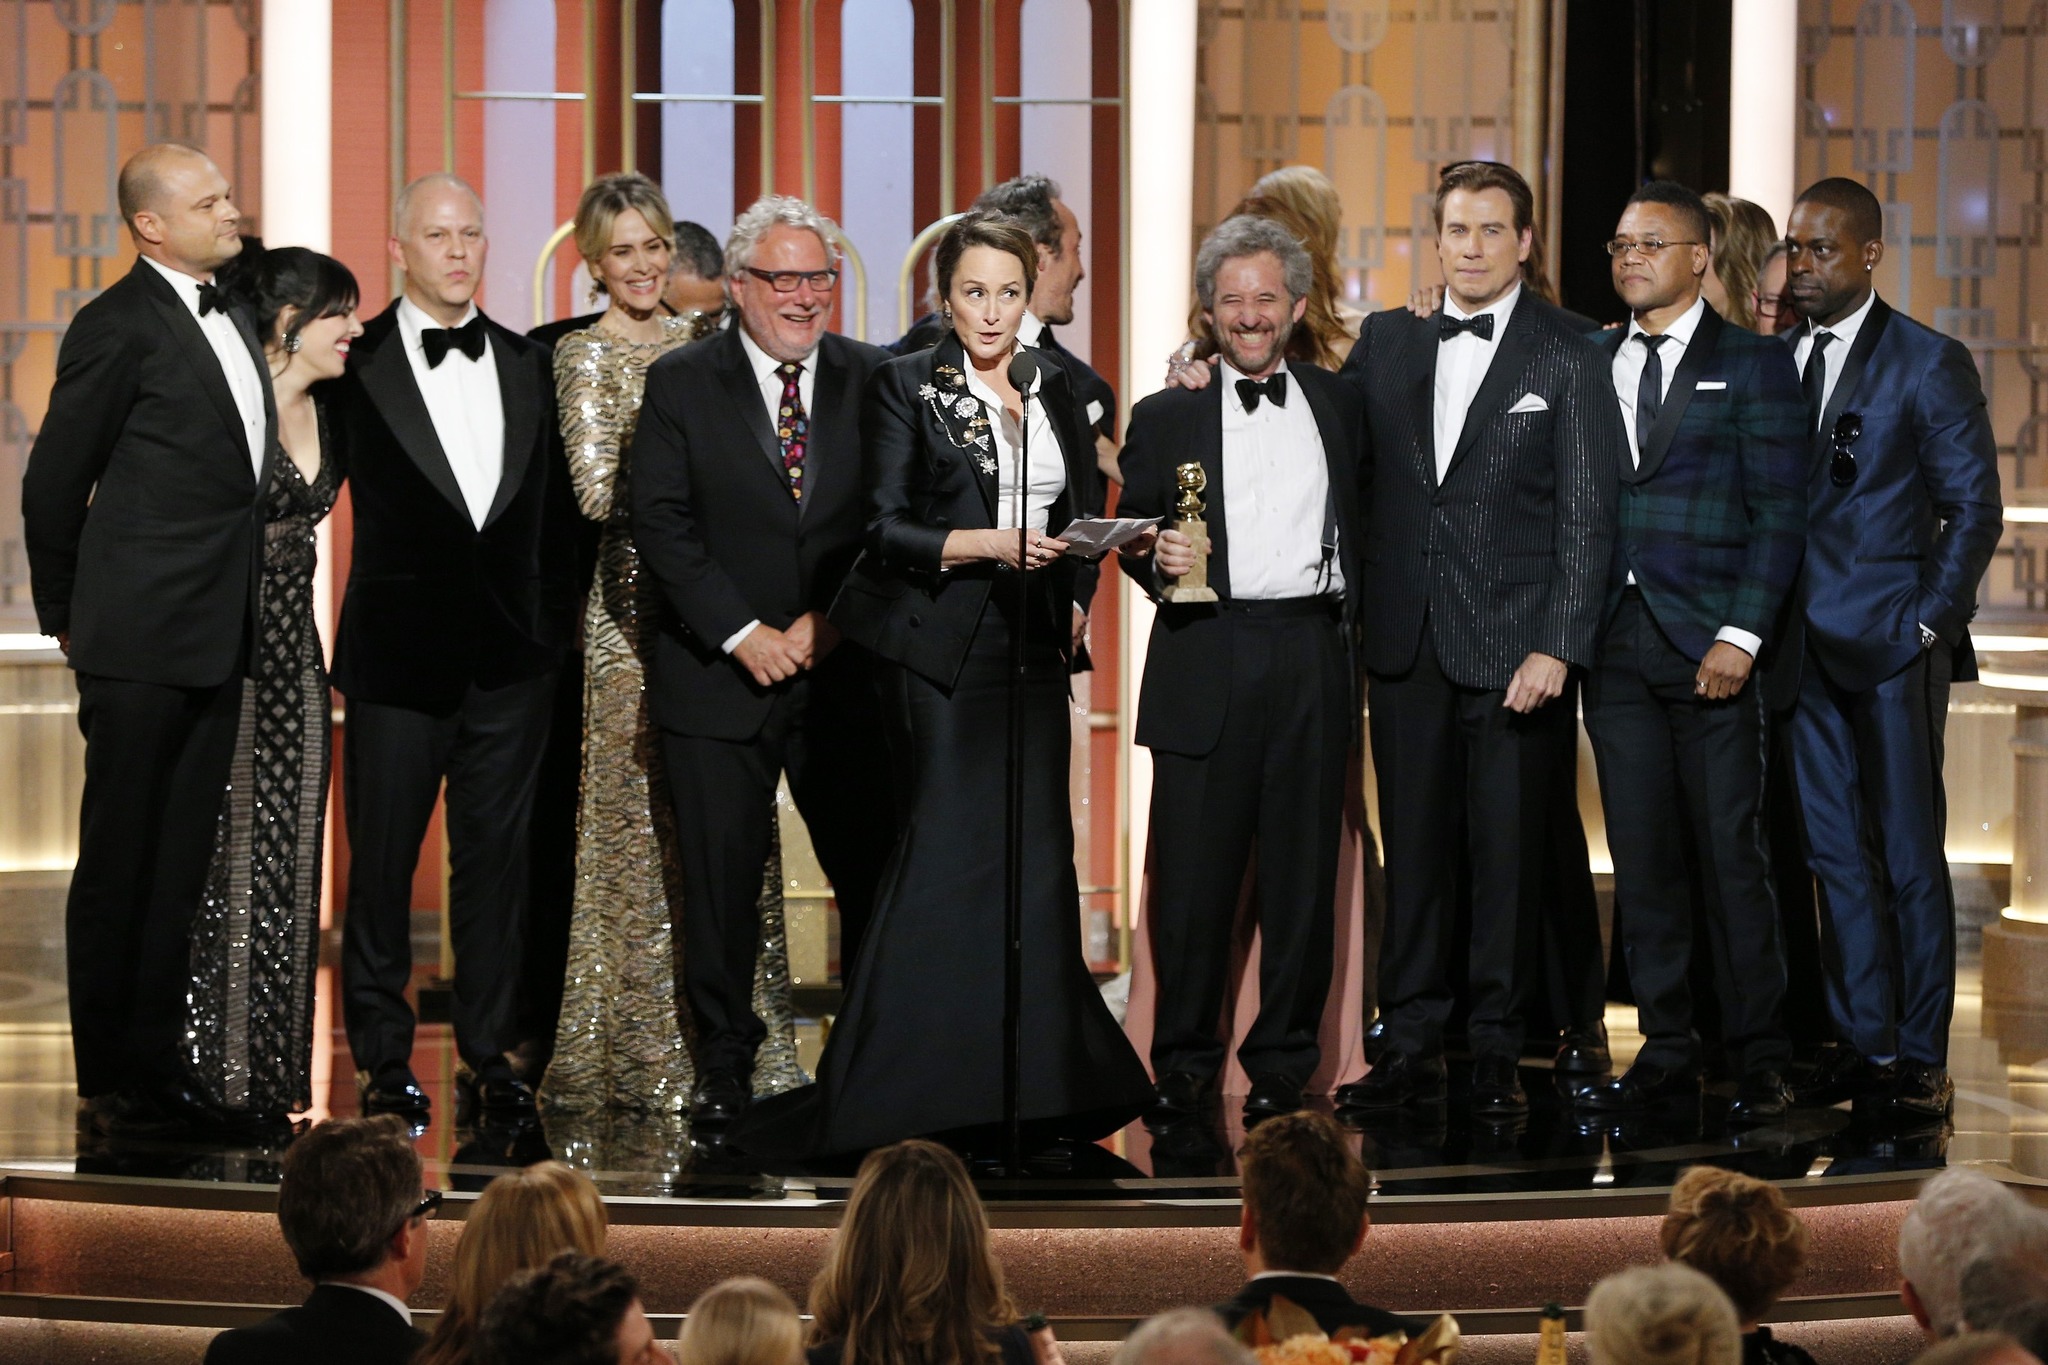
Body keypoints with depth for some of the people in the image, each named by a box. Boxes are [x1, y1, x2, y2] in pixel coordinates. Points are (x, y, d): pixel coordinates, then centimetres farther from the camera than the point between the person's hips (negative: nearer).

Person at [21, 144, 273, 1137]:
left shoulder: (231, 318, 13)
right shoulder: (119, 328, -12)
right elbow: (53, 484, -7)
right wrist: (67, 615, 1)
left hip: (216, 639, 8)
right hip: (141, 643, -8)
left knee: (181, 864, 11)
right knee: (119, 861, 0)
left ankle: (157, 1066, 17)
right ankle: (108, 1083, 5)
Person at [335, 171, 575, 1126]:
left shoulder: (528, 366, 10)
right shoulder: (357, 364, -3)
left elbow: (554, 507, 12)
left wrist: (552, 620, 8)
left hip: (510, 652, 3)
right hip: (398, 648, -3)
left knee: (496, 855, 8)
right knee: (382, 858, 2)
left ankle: (490, 1053, 16)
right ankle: (383, 1058, 11)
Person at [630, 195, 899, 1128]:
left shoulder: (876, 382, 7)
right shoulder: (681, 385, 3)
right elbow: (662, 526, -3)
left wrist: (831, 621, -8)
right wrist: (741, 633, -11)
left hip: (845, 674, 1)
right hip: (719, 675, -1)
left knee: (875, 875, 0)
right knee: (721, 882, 2)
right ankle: (724, 1068, 13)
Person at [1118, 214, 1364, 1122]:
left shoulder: (1340, 406, 13)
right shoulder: (1167, 417, 11)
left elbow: (1365, 527, 14)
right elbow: (1130, 539, 10)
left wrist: (1359, 626, 2)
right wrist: (1155, 559, -11)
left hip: (1313, 662, 1)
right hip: (1205, 663, -1)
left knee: (1302, 874, 2)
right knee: (1190, 873, -2)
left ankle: (1282, 1064, 12)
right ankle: (1184, 1062, 10)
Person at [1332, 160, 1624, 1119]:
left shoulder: (1568, 362, -1)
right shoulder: (1385, 342, 11)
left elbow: (1586, 518, -4)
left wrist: (1558, 647, -11)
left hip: (1513, 647, -3)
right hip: (1406, 644, 3)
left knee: (1508, 855, 0)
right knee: (1414, 852, 6)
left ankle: (1496, 1054, 7)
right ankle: (1410, 1049, 11)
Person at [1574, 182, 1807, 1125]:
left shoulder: (1753, 364, 2)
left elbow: (1779, 511, -3)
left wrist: (1741, 636, -12)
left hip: (1709, 645, -4)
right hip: (1615, 645, 4)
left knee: (1730, 855, -3)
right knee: (1642, 858, 5)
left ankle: (1759, 1061, 3)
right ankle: (1667, 1053, 11)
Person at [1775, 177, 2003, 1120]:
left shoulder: (1928, 363, -4)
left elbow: (1973, 506, -4)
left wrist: (1929, 621, -10)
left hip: (1892, 648, -5)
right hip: (1809, 651, 5)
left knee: (1909, 854, -1)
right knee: (1835, 850, 8)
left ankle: (1921, 1061, 2)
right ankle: (1862, 1042, 15)